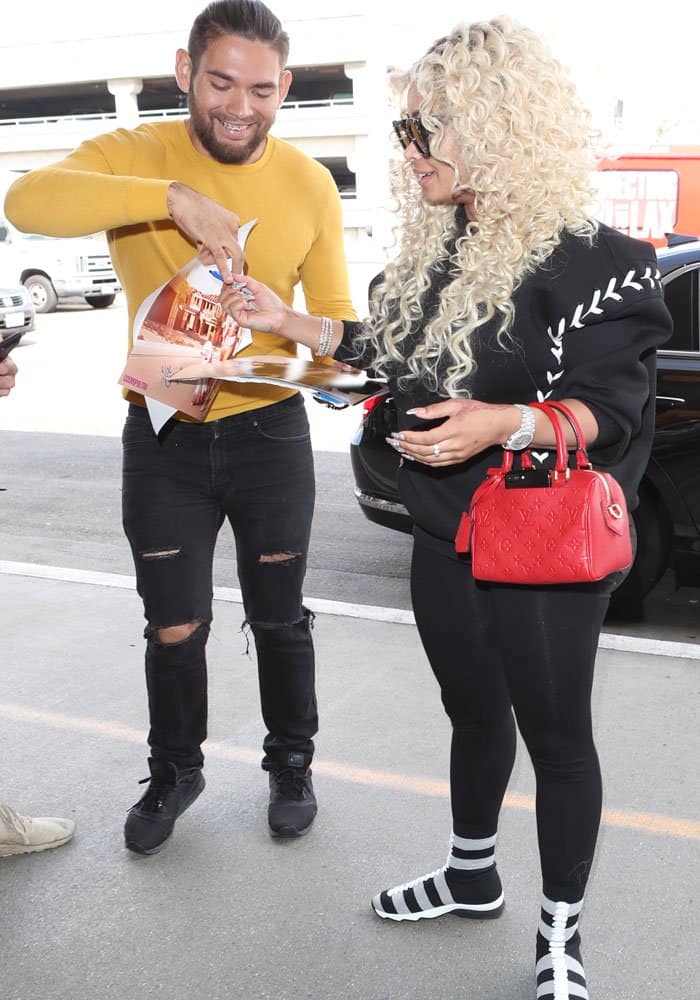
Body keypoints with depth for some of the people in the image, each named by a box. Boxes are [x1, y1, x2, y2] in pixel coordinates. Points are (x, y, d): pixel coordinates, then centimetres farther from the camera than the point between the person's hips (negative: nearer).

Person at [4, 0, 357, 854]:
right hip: (162, 434, 0)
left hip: (269, 430, 1)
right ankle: (174, 770, 36)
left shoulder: (309, 184, -4)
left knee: (278, 617, 14)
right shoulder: (134, 157, -10)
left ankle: (291, 761, 37)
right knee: (173, 627, 11)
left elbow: (335, 314, -2)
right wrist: (171, 196, -39)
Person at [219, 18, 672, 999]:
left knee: (555, 734, 9)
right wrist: (293, 323, 13)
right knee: (474, 711, 22)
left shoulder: (584, 259, -18)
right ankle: (472, 874, 45)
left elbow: (614, 408, -18)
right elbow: (404, 351, 17)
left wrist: (505, 424, -33)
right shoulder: (437, 241, 5)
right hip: (444, 538, 7)